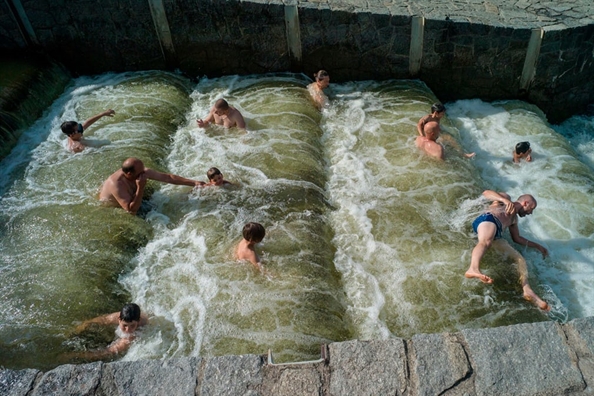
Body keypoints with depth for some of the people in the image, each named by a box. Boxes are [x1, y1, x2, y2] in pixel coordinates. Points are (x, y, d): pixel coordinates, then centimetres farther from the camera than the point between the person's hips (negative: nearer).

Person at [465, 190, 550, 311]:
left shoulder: (514, 219, 43)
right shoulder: (505, 198, 24)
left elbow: (517, 238, 43)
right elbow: (486, 193, 7)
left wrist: (538, 246, 46)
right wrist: (505, 200, -6)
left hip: (496, 235, 8)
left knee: (519, 257, -2)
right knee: (485, 242, -39)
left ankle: (527, 290, -16)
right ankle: (473, 269, -67)